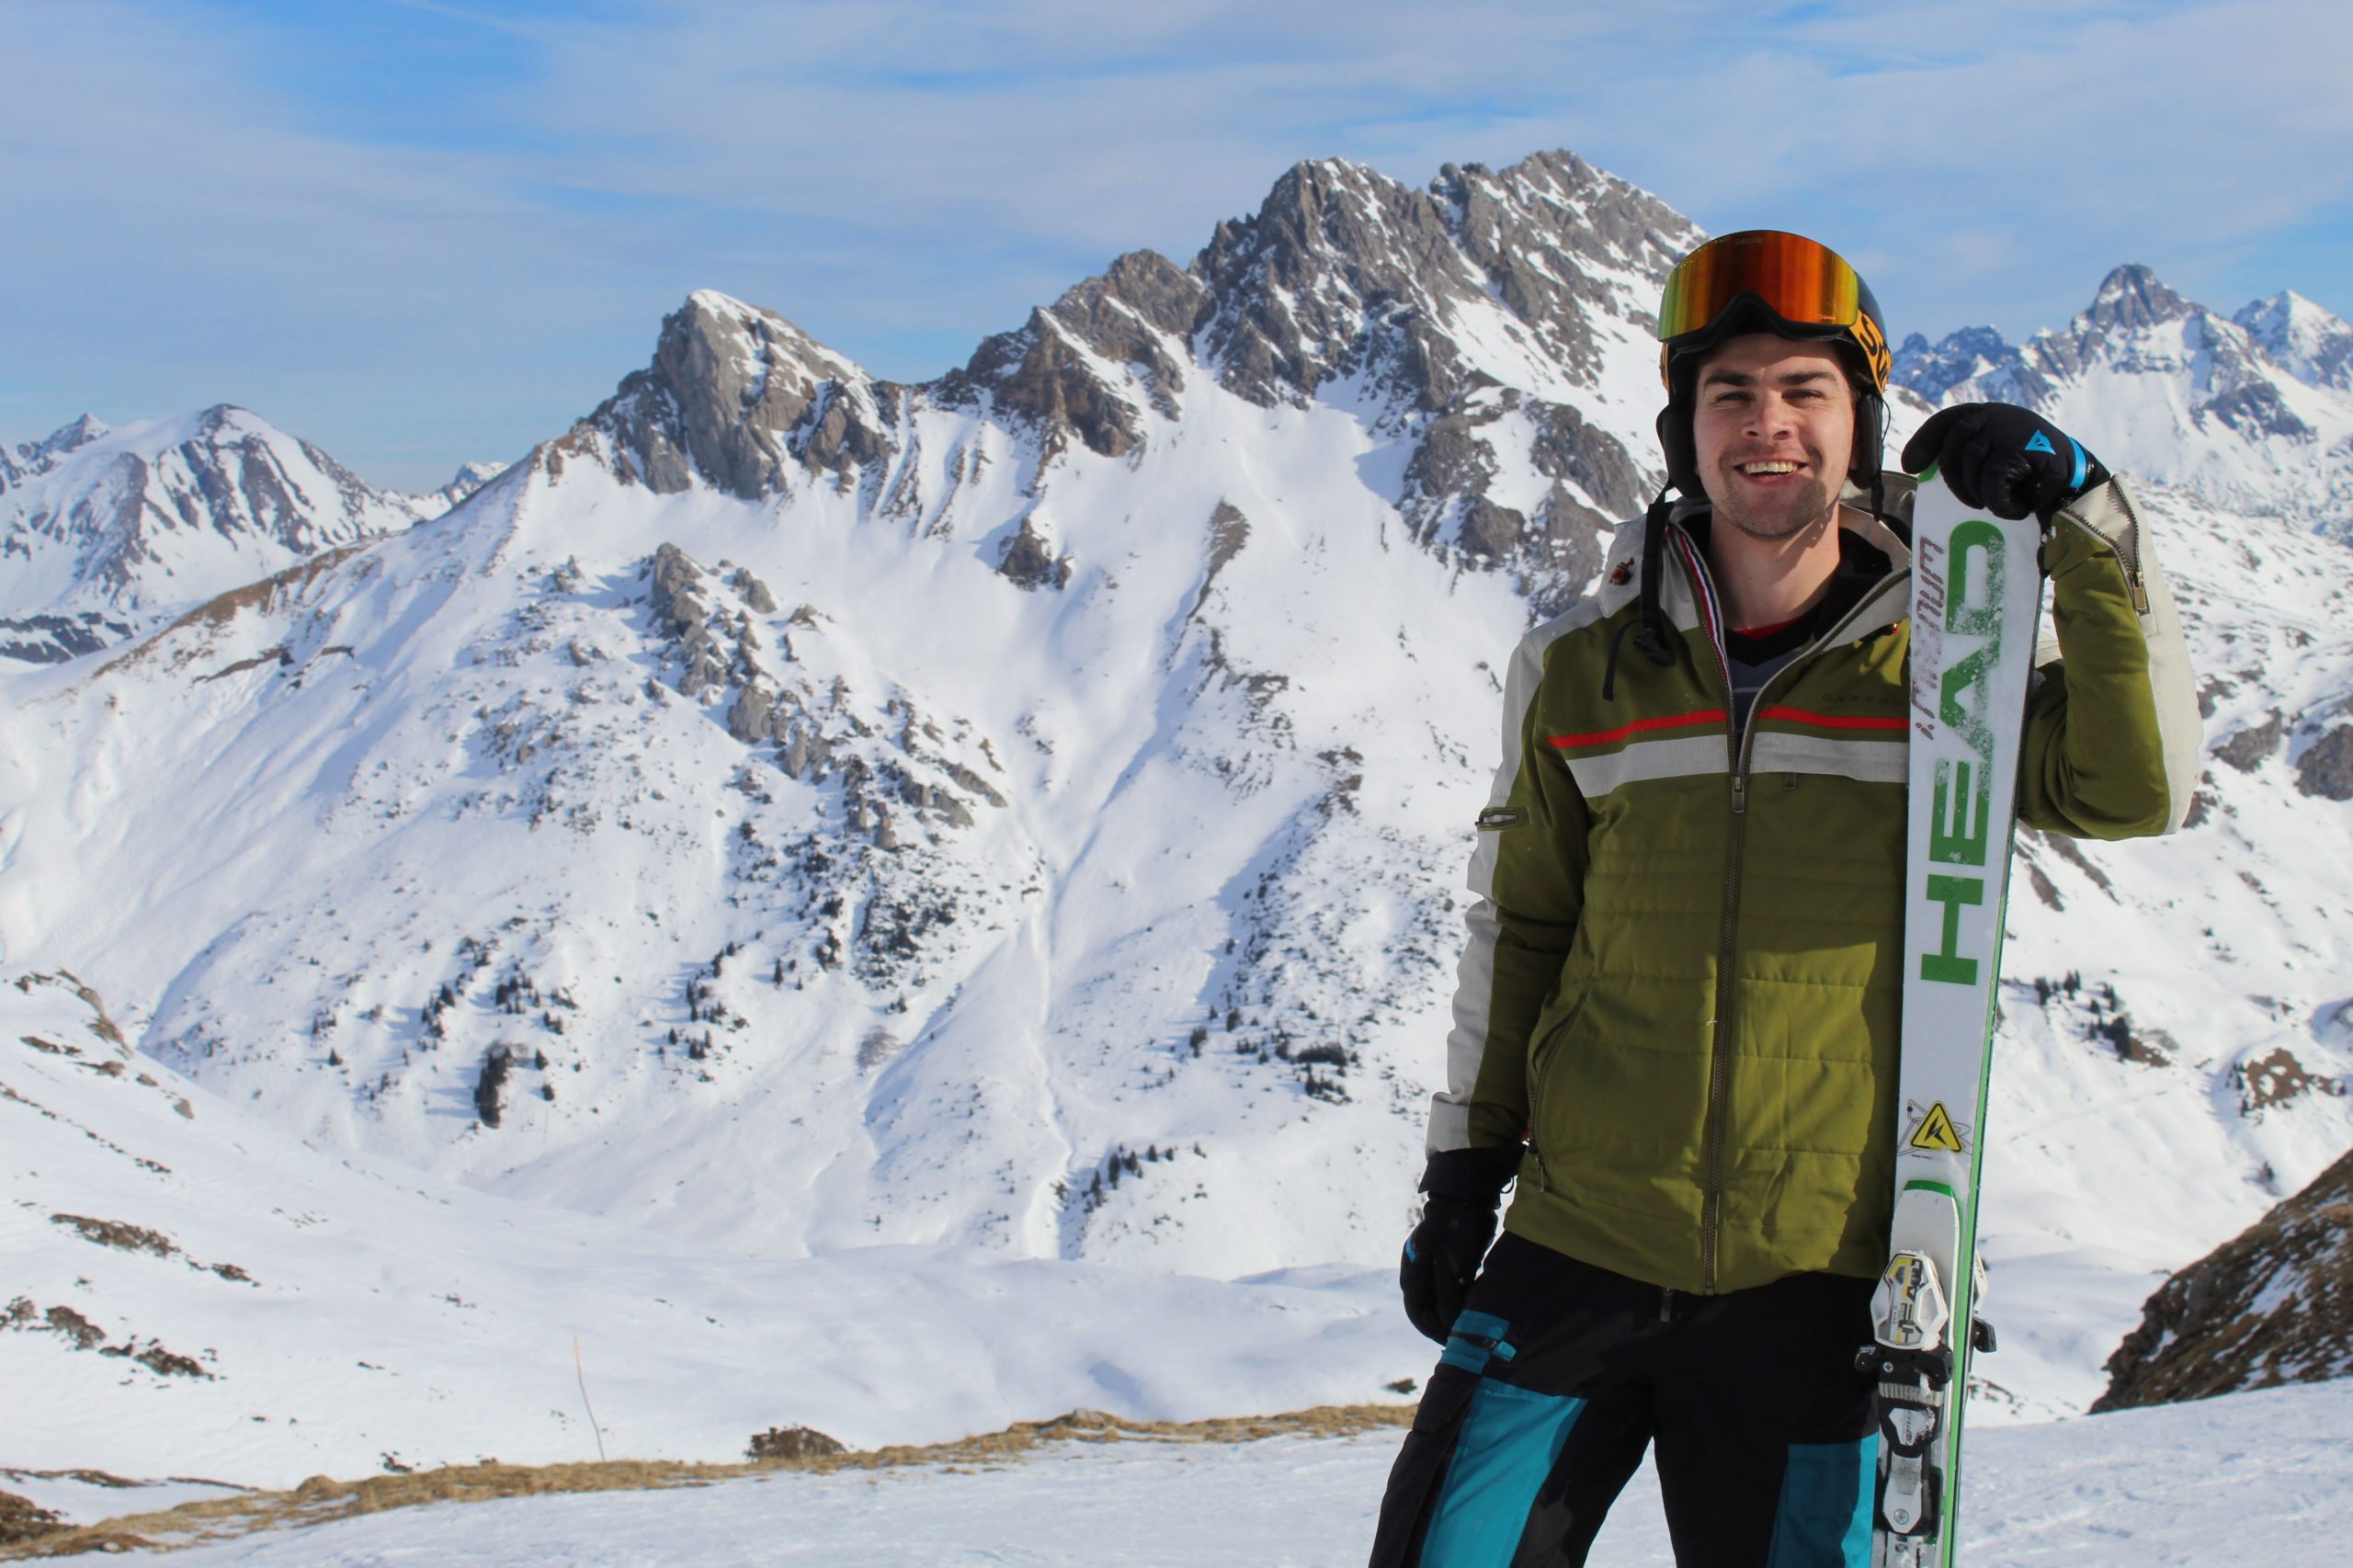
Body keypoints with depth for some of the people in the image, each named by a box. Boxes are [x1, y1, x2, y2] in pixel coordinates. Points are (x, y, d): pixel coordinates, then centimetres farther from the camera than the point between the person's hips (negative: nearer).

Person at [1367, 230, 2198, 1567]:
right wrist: (1464, 1167, 11)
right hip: (1576, 1253, 1)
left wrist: (2087, 514, -21)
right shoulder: (1585, 671, 4)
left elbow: (2136, 788, -15)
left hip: (1811, 1281, -1)